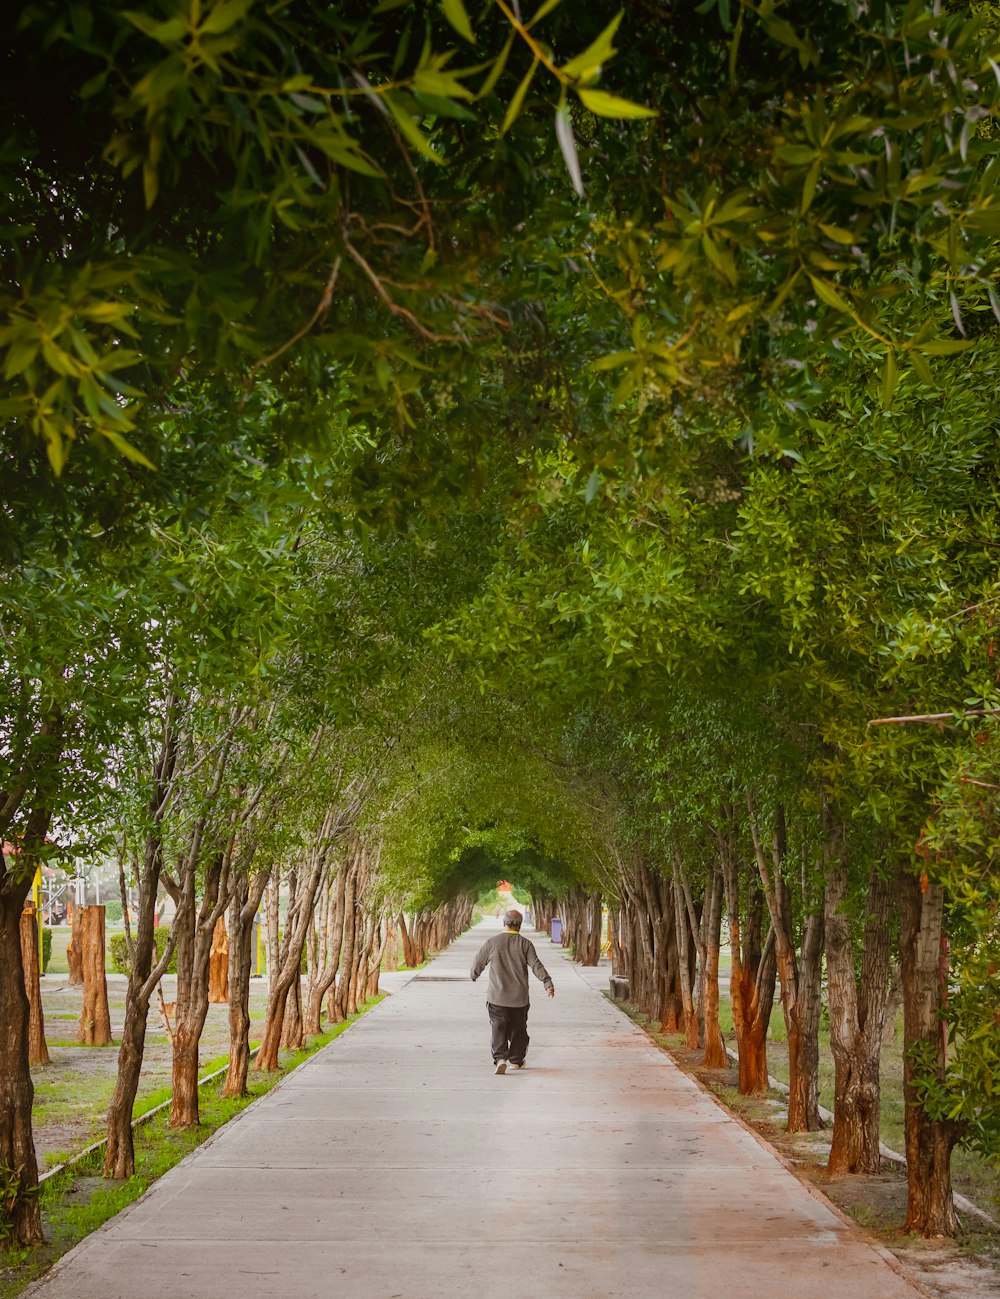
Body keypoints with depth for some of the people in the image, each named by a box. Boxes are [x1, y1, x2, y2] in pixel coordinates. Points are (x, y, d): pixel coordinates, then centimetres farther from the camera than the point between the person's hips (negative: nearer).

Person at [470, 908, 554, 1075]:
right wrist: (548, 983, -16)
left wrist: (474, 976, 27)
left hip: (497, 997, -1)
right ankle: (516, 1060, 24)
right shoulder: (525, 944, -4)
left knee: (498, 1028, 0)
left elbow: (479, 963, 7)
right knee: (518, 1029, 15)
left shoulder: (492, 942, -1)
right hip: (519, 998, 1)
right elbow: (536, 965, -14)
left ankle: (500, 1058, -20)